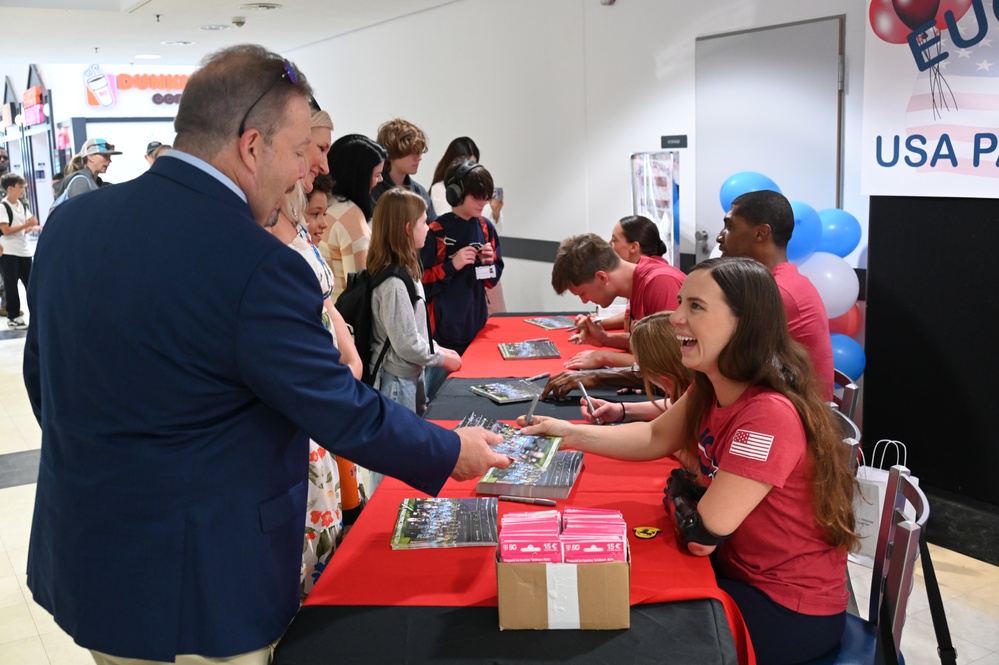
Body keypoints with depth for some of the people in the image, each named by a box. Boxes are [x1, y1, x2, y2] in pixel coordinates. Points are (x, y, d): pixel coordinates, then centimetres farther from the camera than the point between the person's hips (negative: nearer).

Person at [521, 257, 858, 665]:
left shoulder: (770, 414, -33)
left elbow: (701, 535, -30)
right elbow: (655, 438, 11)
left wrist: (678, 488, -8)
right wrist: (569, 432, 0)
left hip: (792, 610, -7)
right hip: (742, 568, 8)